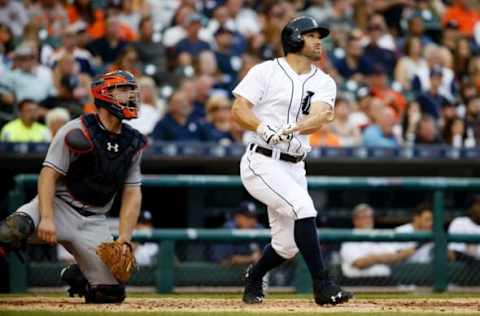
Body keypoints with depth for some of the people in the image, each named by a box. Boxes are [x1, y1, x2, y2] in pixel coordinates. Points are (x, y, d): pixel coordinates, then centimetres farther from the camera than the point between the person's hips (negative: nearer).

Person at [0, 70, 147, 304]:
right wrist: (47, 218, -25)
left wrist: (124, 240, -3)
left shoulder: (133, 143, 9)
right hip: (61, 205, -6)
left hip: (94, 222, 6)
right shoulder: (77, 131, -9)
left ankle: (76, 276, 30)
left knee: (112, 293, 1)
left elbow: (132, 194, 9)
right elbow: (49, 174, -12)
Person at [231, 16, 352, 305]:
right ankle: (323, 286, -24)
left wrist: (292, 129, -32)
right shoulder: (266, 72, -3)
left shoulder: (324, 83, 8)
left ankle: (254, 278, 38)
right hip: (262, 161, -6)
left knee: (287, 245, 7)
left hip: (295, 167, 6)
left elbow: (318, 117, -11)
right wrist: (264, 128, -30)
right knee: (303, 206, -26)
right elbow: (239, 109, -11)